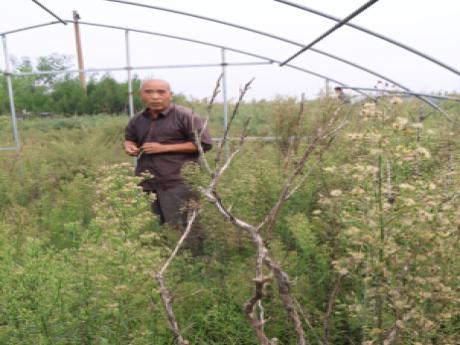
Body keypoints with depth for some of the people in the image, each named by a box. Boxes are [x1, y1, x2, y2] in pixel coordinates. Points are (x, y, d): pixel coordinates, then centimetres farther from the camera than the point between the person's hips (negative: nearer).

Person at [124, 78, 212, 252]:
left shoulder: (185, 116, -7)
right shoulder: (137, 120, 13)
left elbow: (203, 144, -12)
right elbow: (129, 138, 32)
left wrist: (165, 148, -15)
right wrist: (129, 146, 5)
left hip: (177, 184, -6)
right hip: (145, 184, 7)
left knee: (184, 229, -3)